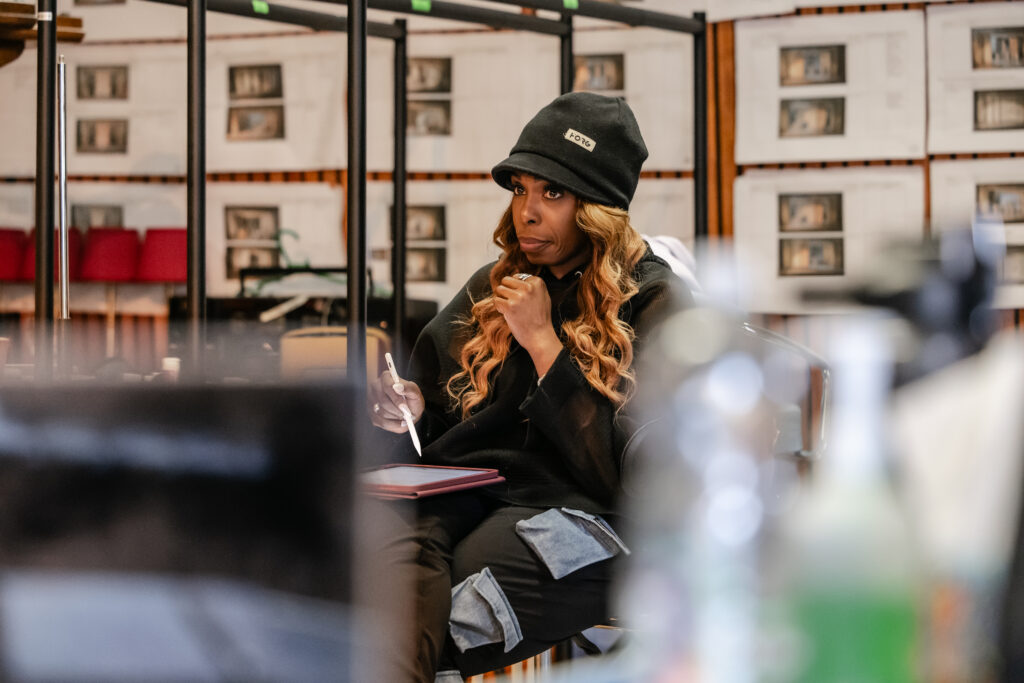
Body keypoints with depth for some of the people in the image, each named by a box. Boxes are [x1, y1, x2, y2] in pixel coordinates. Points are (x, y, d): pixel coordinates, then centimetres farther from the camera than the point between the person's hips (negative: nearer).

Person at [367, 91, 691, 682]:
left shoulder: (655, 306, 3)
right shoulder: (493, 289, 22)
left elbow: (625, 469, -6)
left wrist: (543, 344, -7)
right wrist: (409, 412, 6)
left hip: (574, 511, -4)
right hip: (462, 495, 4)